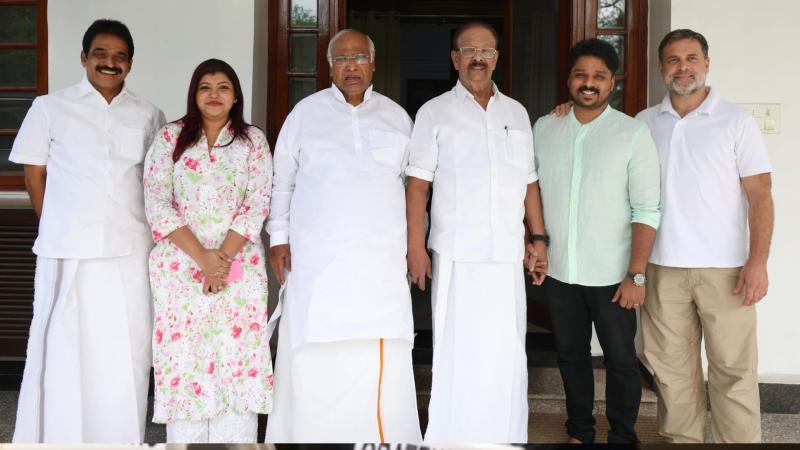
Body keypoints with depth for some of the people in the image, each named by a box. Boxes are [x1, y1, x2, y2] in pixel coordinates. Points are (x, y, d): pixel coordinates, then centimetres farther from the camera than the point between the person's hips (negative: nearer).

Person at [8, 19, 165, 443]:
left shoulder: (149, 116, 10)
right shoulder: (50, 108, 5)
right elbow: (34, 175, 8)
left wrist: (152, 228, 8)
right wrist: (58, 228, 5)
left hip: (131, 252, 2)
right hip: (68, 253, -1)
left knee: (128, 355, 5)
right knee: (64, 351, 4)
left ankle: (123, 439, 18)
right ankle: (57, 437, 18)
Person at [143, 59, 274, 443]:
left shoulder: (253, 141, 8)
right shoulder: (170, 137, 7)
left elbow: (257, 204, -1)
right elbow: (157, 204, -3)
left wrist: (223, 257, -13)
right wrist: (203, 258, -12)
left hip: (239, 265, 0)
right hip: (180, 266, 0)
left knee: (237, 356, -1)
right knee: (183, 357, 0)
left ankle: (234, 438, 8)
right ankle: (185, 439, 11)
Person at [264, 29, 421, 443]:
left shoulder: (396, 117, 12)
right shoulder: (306, 112, 7)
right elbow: (281, 181, 9)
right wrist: (278, 238, 3)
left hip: (381, 258, 1)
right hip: (318, 258, -1)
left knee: (380, 359, -1)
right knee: (314, 357, -1)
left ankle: (381, 435, 9)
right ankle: (308, 433, 11)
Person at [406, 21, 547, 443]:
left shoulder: (516, 113, 14)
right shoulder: (435, 112, 3)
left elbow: (529, 183, 16)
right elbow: (417, 184, -1)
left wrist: (539, 238, 10)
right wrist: (415, 246, -8)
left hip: (508, 254, 3)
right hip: (456, 256, -3)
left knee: (508, 354, 6)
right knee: (457, 353, 2)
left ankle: (507, 436, 19)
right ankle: (451, 436, 14)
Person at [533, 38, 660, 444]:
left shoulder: (633, 133, -7)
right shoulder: (544, 129, 3)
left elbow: (646, 209, -10)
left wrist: (636, 275, -14)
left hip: (611, 275, -3)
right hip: (559, 272, 4)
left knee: (620, 359, 7)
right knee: (571, 354, 15)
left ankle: (622, 438, 25)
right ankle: (579, 432, 33)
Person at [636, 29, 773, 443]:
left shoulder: (736, 121, 1)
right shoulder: (644, 123, 9)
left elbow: (759, 194, -2)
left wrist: (758, 261, -12)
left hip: (724, 268, -3)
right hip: (663, 266, 3)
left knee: (733, 369, 0)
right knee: (672, 367, 10)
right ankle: (681, 439, 23)